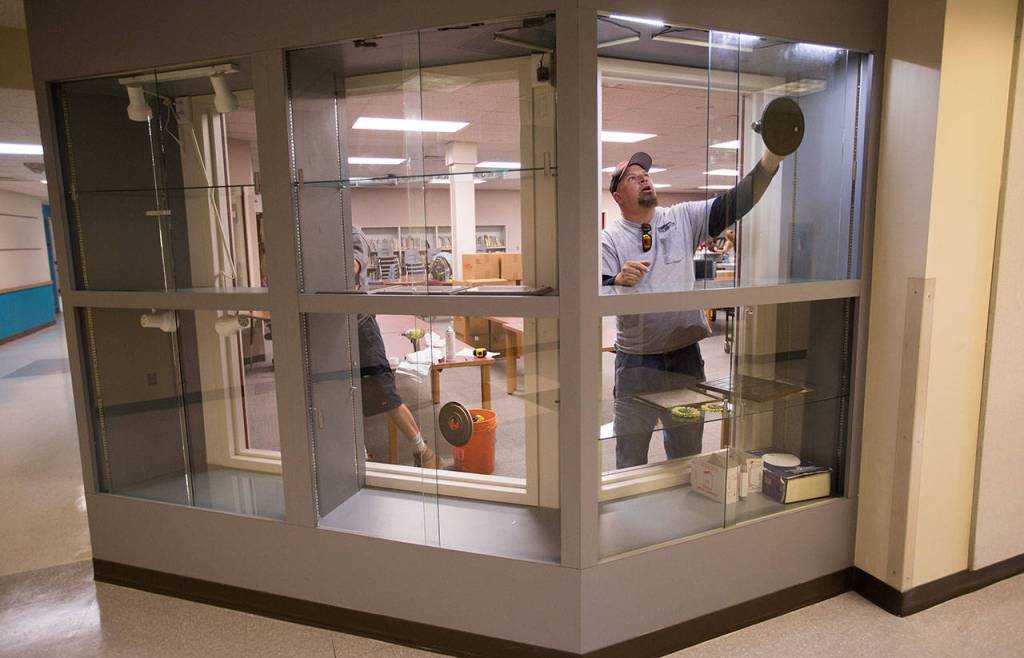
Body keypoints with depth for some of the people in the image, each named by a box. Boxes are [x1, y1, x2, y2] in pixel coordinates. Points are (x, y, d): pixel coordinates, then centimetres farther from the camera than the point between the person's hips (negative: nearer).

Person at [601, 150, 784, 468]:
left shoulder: (683, 218, 5)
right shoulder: (609, 238, -3)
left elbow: (734, 204, -6)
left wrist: (770, 161, -19)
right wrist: (619, 280, -32)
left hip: (685, 355, 3)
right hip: (636, 361, -2)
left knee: (688, 451, 19)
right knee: (630, 458, 11)